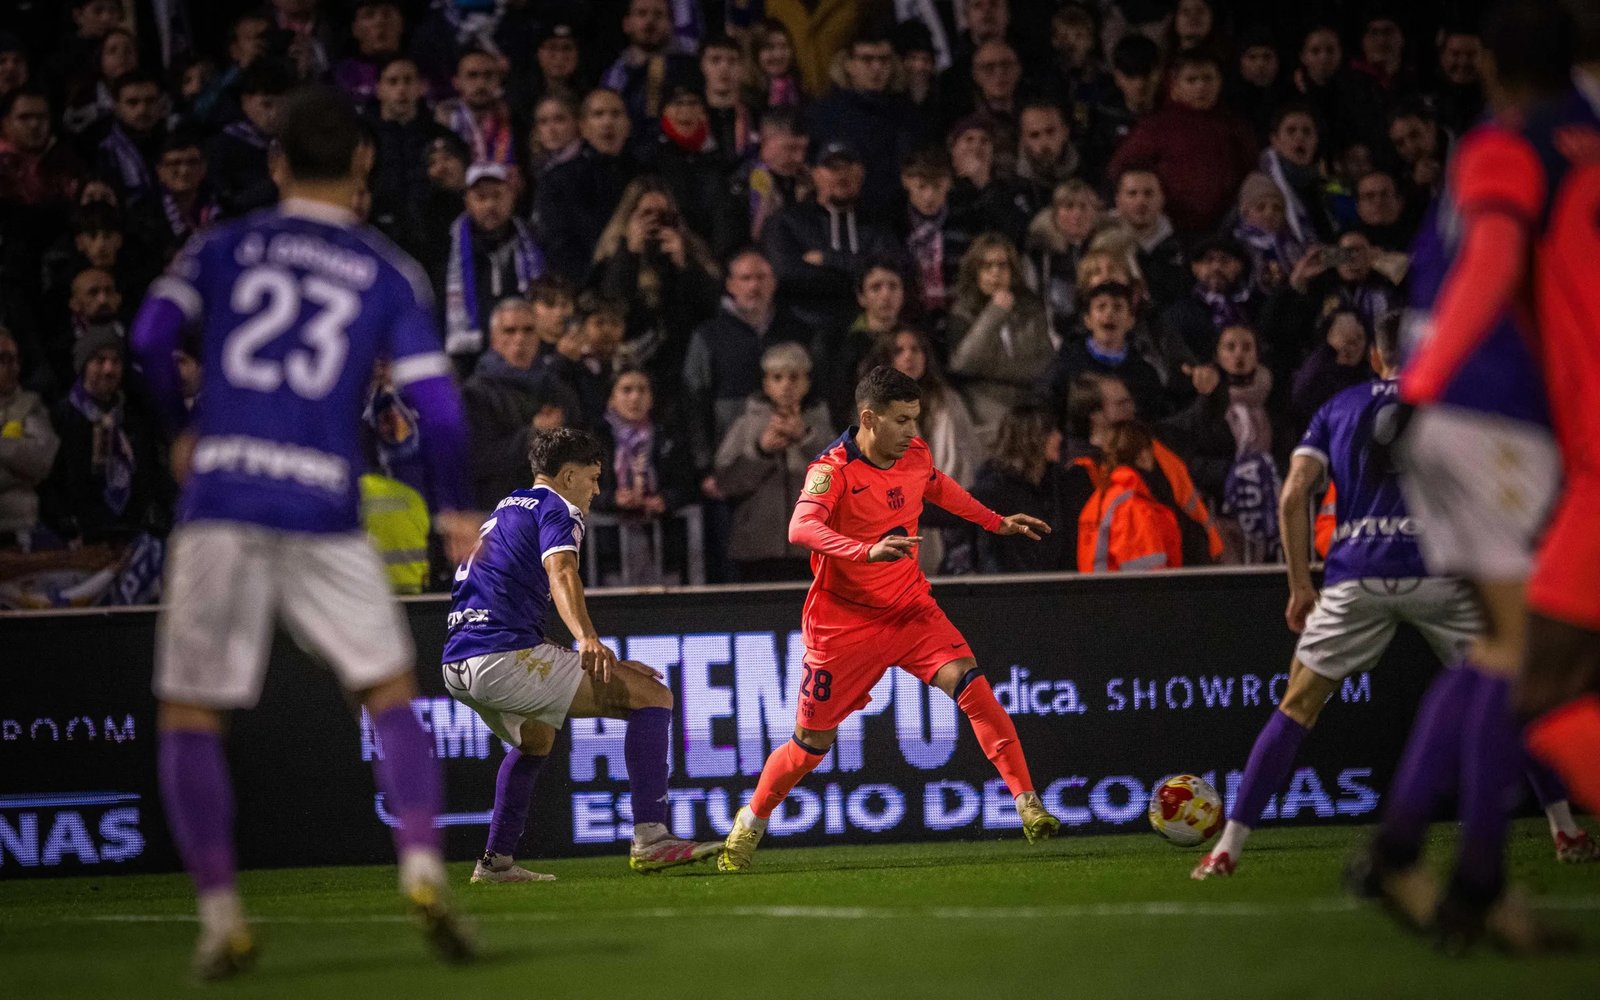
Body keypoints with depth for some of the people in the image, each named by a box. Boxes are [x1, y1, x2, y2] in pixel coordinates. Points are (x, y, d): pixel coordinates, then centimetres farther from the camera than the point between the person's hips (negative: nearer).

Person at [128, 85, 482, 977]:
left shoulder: (225, 247, 11)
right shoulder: (391, 273, 9)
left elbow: (152, 334, -4)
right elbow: (438, 405, 1)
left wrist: (181, 428, 12)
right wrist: (457, 510, 15)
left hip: (220, 502, 0)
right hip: (325, 509, 0)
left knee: (189, 720, 8)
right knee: (392, 695, 14)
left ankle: (220, 913, -1)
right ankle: (424, 869, -2)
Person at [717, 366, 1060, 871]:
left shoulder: (915, 455, -2)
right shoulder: (833, 469, -21)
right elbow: (801, 528, -40)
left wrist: (996, 522, 25)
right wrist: (868, 550, -54)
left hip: (909, 609, 4)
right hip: (844, 619, -4)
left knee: (970, 685, -20)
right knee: (812, 742, 4)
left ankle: (1027, 804, -19)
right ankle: (749, 826, 29)